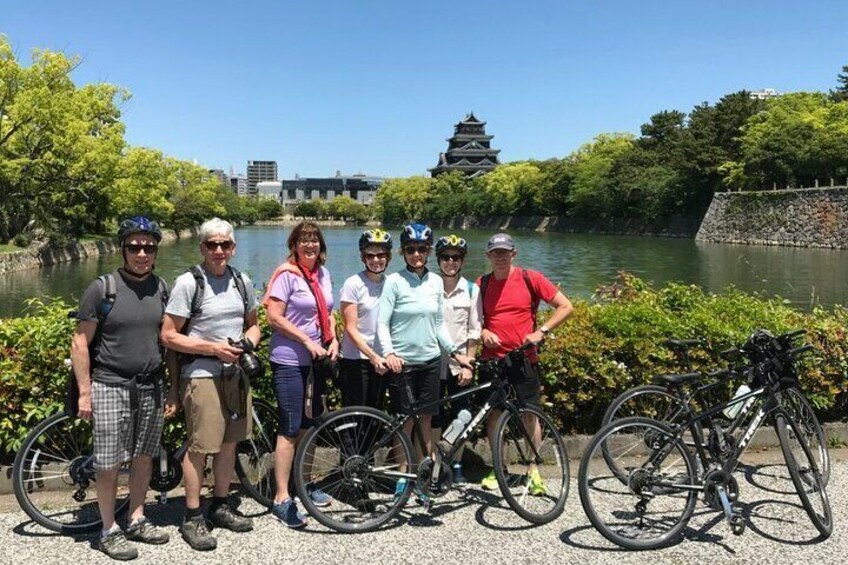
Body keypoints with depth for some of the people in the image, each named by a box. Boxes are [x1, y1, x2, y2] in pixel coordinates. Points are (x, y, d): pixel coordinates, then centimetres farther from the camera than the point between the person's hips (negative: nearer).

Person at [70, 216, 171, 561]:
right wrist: (84, 392, -9)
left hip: (150, 387, 4)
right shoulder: (103, 288, -7)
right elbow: (80, 342, -5)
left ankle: (137, 520, 29)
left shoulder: (161, 288, 6)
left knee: (144, 457, 13)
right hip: (110, 387, -4)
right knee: (109, 464, 2)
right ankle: (109, 531, 17)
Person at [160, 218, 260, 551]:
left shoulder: (242, 282, 8)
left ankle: (220, 507, 29)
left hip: (235, 373, 6)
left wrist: (248, 342, -3)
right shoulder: (188, 282, -9)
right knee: (199, 447, -2)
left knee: (229, 443, 13)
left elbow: (253, 324, 20)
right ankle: (192, 518, 11)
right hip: (201, 375, -6)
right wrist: (214, 348, -16)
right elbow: (169, 336, -10)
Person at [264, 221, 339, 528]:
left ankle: (305, 483, 30)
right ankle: (282, 500, 2)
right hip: (289, 362, -7)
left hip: (315, 361, 7)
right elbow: (274, 318, -16)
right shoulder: (286, 274, -12)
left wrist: (333, 340, 2)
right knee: (290, 429, -5)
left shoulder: (323, 274, 9)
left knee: (309, 425, 15)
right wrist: (308, 341, -19)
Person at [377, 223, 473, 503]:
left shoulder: (436, 281, 5)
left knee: (426, 420, 9)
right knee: (406, 421, 3)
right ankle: (402, 475, 18)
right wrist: (389, 353, -25)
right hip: (402, 362, -4)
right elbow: (382, 323, -11)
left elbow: (439, 323, 12)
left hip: (430, 360, 4)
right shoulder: (395, 281, -8)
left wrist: (455, 352, 5)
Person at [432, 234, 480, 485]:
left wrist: (468, 364, -4)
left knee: (460, 415, 7)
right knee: (434, 416, 5)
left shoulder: (471, 289, 1)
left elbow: (474, 331, 1)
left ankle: (457, 464, 22)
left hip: (459, 362, 1)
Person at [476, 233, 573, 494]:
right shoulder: (481, 284, 4)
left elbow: (566, 306, -3)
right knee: (493, 413, 8)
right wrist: (483, 332, -7)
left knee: (529, 414, 1)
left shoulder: (530, 279, -3)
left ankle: (534, 471, 13)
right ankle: (497, 468, 22)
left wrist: (541, 331, -13)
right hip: (492, 359, 2)